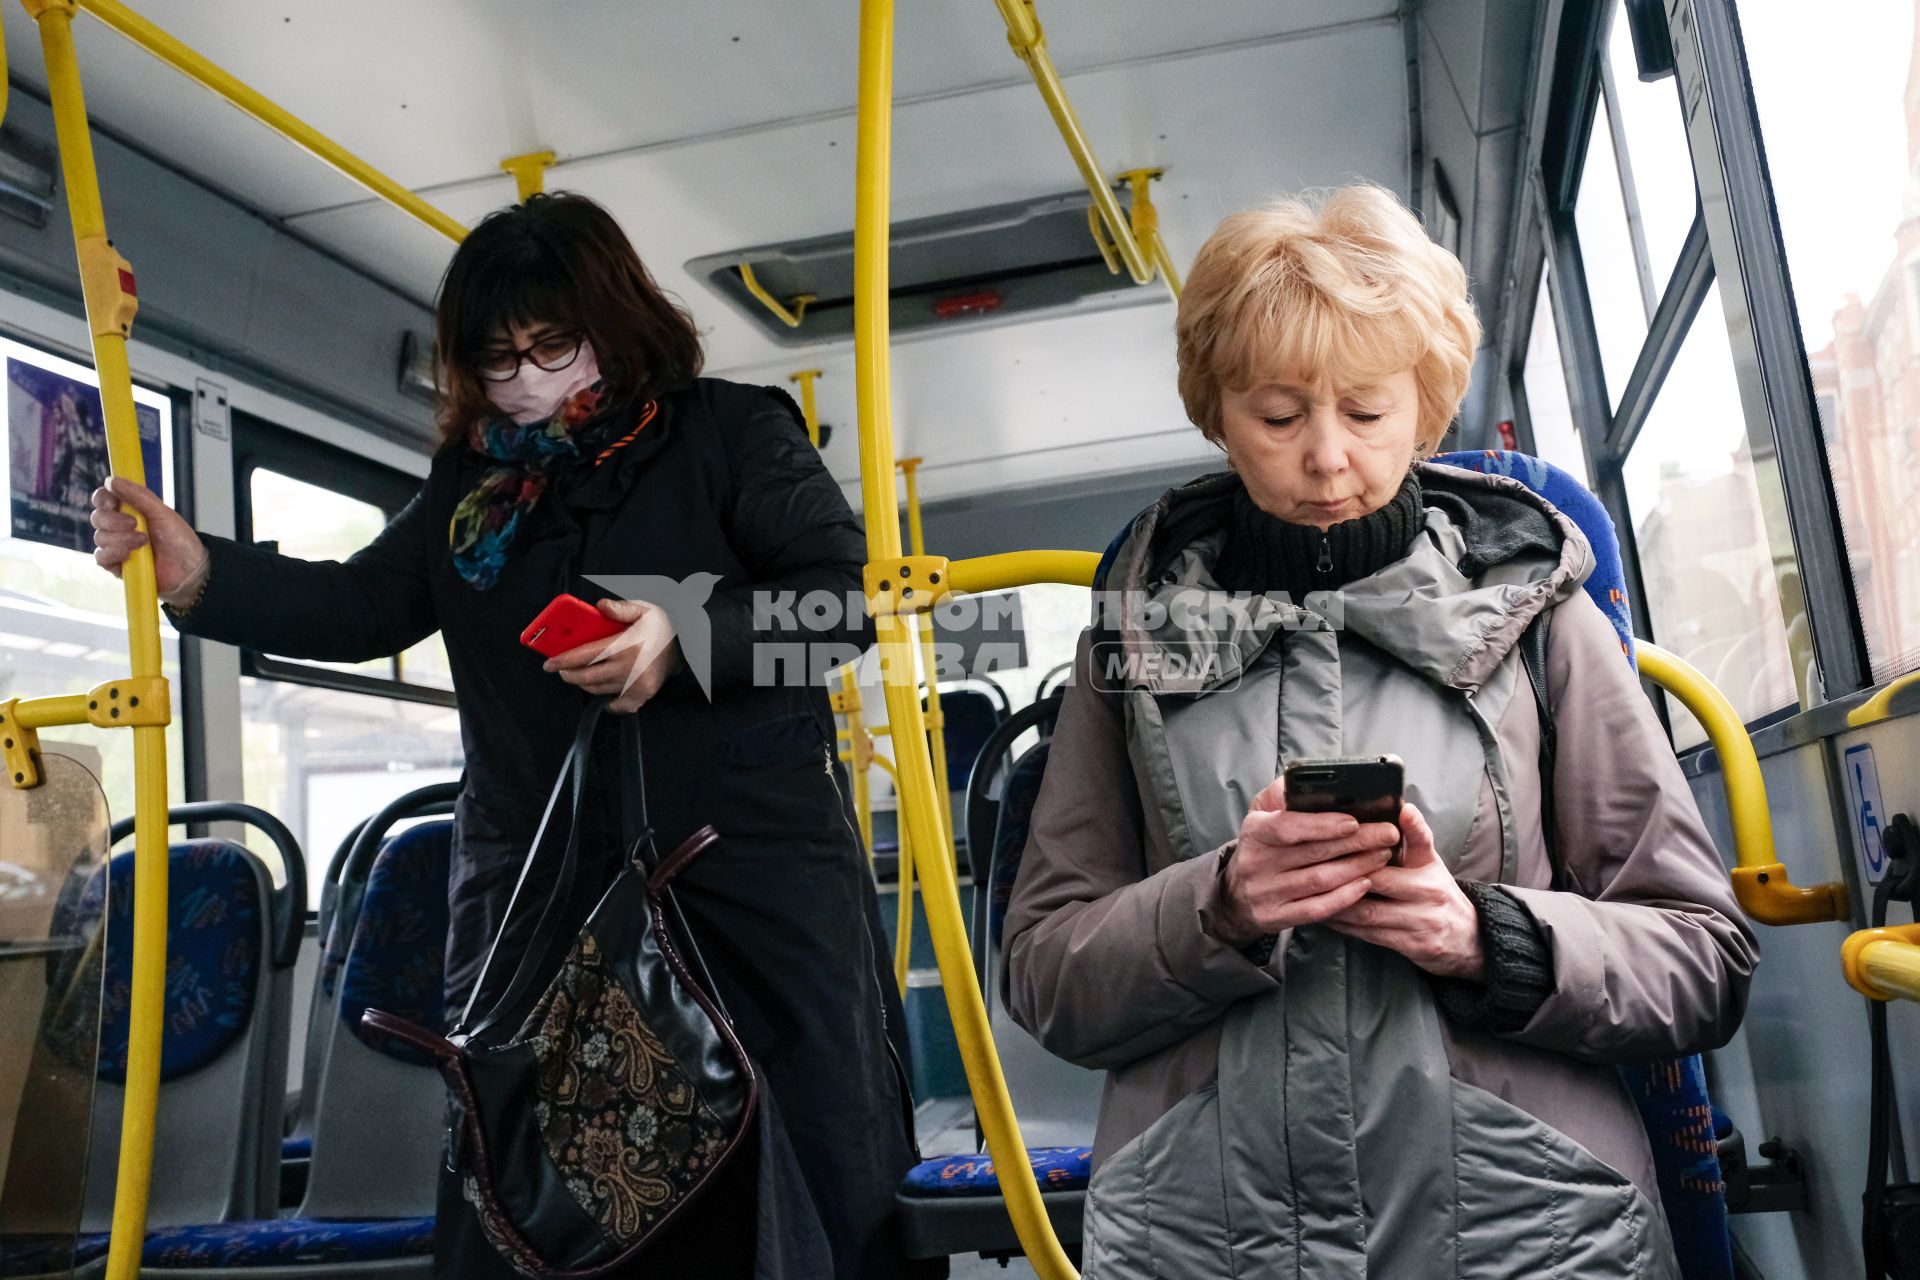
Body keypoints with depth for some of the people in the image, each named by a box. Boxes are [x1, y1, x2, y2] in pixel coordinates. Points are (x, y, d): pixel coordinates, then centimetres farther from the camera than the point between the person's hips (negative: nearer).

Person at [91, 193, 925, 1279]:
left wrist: (688, 637, -22)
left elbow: (843, 595, -7)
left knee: (831, 1187, 2)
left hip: (753, 867, -4)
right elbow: (363, 606, 14)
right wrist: (201, 575, -1)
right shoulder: (472, 478, 16)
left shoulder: (728, 431, 1)